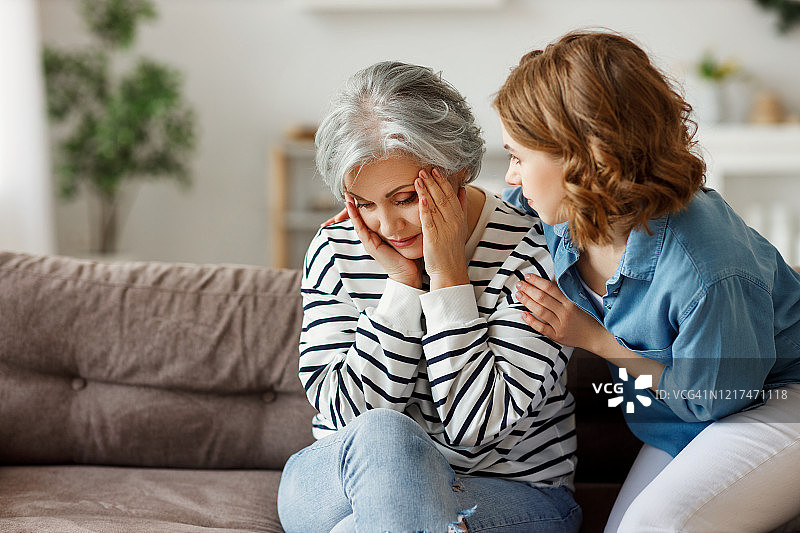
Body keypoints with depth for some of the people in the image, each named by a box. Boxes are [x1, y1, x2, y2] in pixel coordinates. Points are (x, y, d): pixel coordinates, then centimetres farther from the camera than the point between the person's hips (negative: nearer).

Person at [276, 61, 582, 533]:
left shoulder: (533, 250, -14)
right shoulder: (335, 251, -3)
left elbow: (476, 424, -18)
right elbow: (347, 415, -11)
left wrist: (449, 278, -22)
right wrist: (402, 283, -18)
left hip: (514, 492, -2)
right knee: (382, 436, -34)